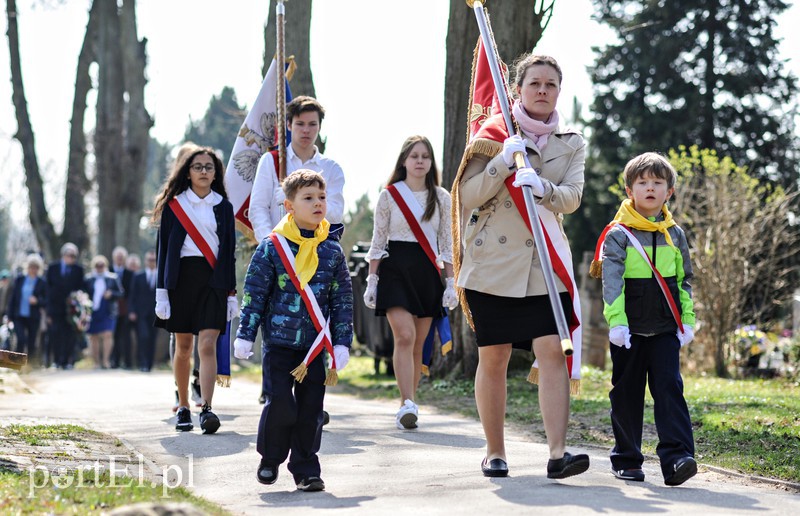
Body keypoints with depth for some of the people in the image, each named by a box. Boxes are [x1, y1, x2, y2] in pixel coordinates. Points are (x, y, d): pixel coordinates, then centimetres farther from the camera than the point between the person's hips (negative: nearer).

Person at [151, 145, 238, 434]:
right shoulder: (174, 204, 6)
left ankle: (207, 409, -20)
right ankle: (183, 408, 17)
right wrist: (161, 292, -2)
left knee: (207, 345, -12)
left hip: (213, 279, 0)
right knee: (183, 346, 5)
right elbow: (164, 248, 5)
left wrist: (232, 294, 5)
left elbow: (229, 251, 10)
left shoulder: (223, 206, 9)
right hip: (181, 277, 0)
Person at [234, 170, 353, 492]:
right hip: (279, 342, -2)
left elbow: (343, 300, 8)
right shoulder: (272, 247, -3)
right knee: (280, 404, -8)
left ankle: (305, 470, 14)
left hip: (316, 345, 3)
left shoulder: (332, 252, 5)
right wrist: (245, 336, -4)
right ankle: (270, 458, 17)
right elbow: (254, 293, -1)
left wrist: (342, 343, 3)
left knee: (311, 410, 3)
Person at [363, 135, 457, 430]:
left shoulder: (441, 198, 9)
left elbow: (446, 244, 11)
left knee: (417, 344, 4)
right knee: (405, 336, -18)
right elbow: (377, 241, 5)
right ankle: (409, 404, -25)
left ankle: (406, 406, 12)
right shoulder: (389, 195, 3)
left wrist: (451, 282, 5)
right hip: (395, 269, -3)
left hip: (427, 272, 3)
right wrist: (371, 280, 0)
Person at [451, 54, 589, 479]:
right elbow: (468, 195, -2)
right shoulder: (494, 133, 4)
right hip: (493, 263, -1)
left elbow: (572, 197, -4)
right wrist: (503, 161, -16)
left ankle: (558, 452, -16)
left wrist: (541, 188, -24)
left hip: (546, 264, 2)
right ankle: (494, 453, 16)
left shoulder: (571, 143, 11)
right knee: (493, 359, 3)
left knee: (553, 352, -12)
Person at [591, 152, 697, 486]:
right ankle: (626, 459, 17)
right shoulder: (618, 235, -3)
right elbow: (612, 281, -11)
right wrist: (616, 321, -20)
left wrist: (687, 320, 7)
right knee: (626, 393, 6)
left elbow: (684, 280, 14)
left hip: (665, 330, 2)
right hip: (629, 331, -2)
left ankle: (677, 457, -16)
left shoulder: (675, 235, 9)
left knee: (669, 388, -10)